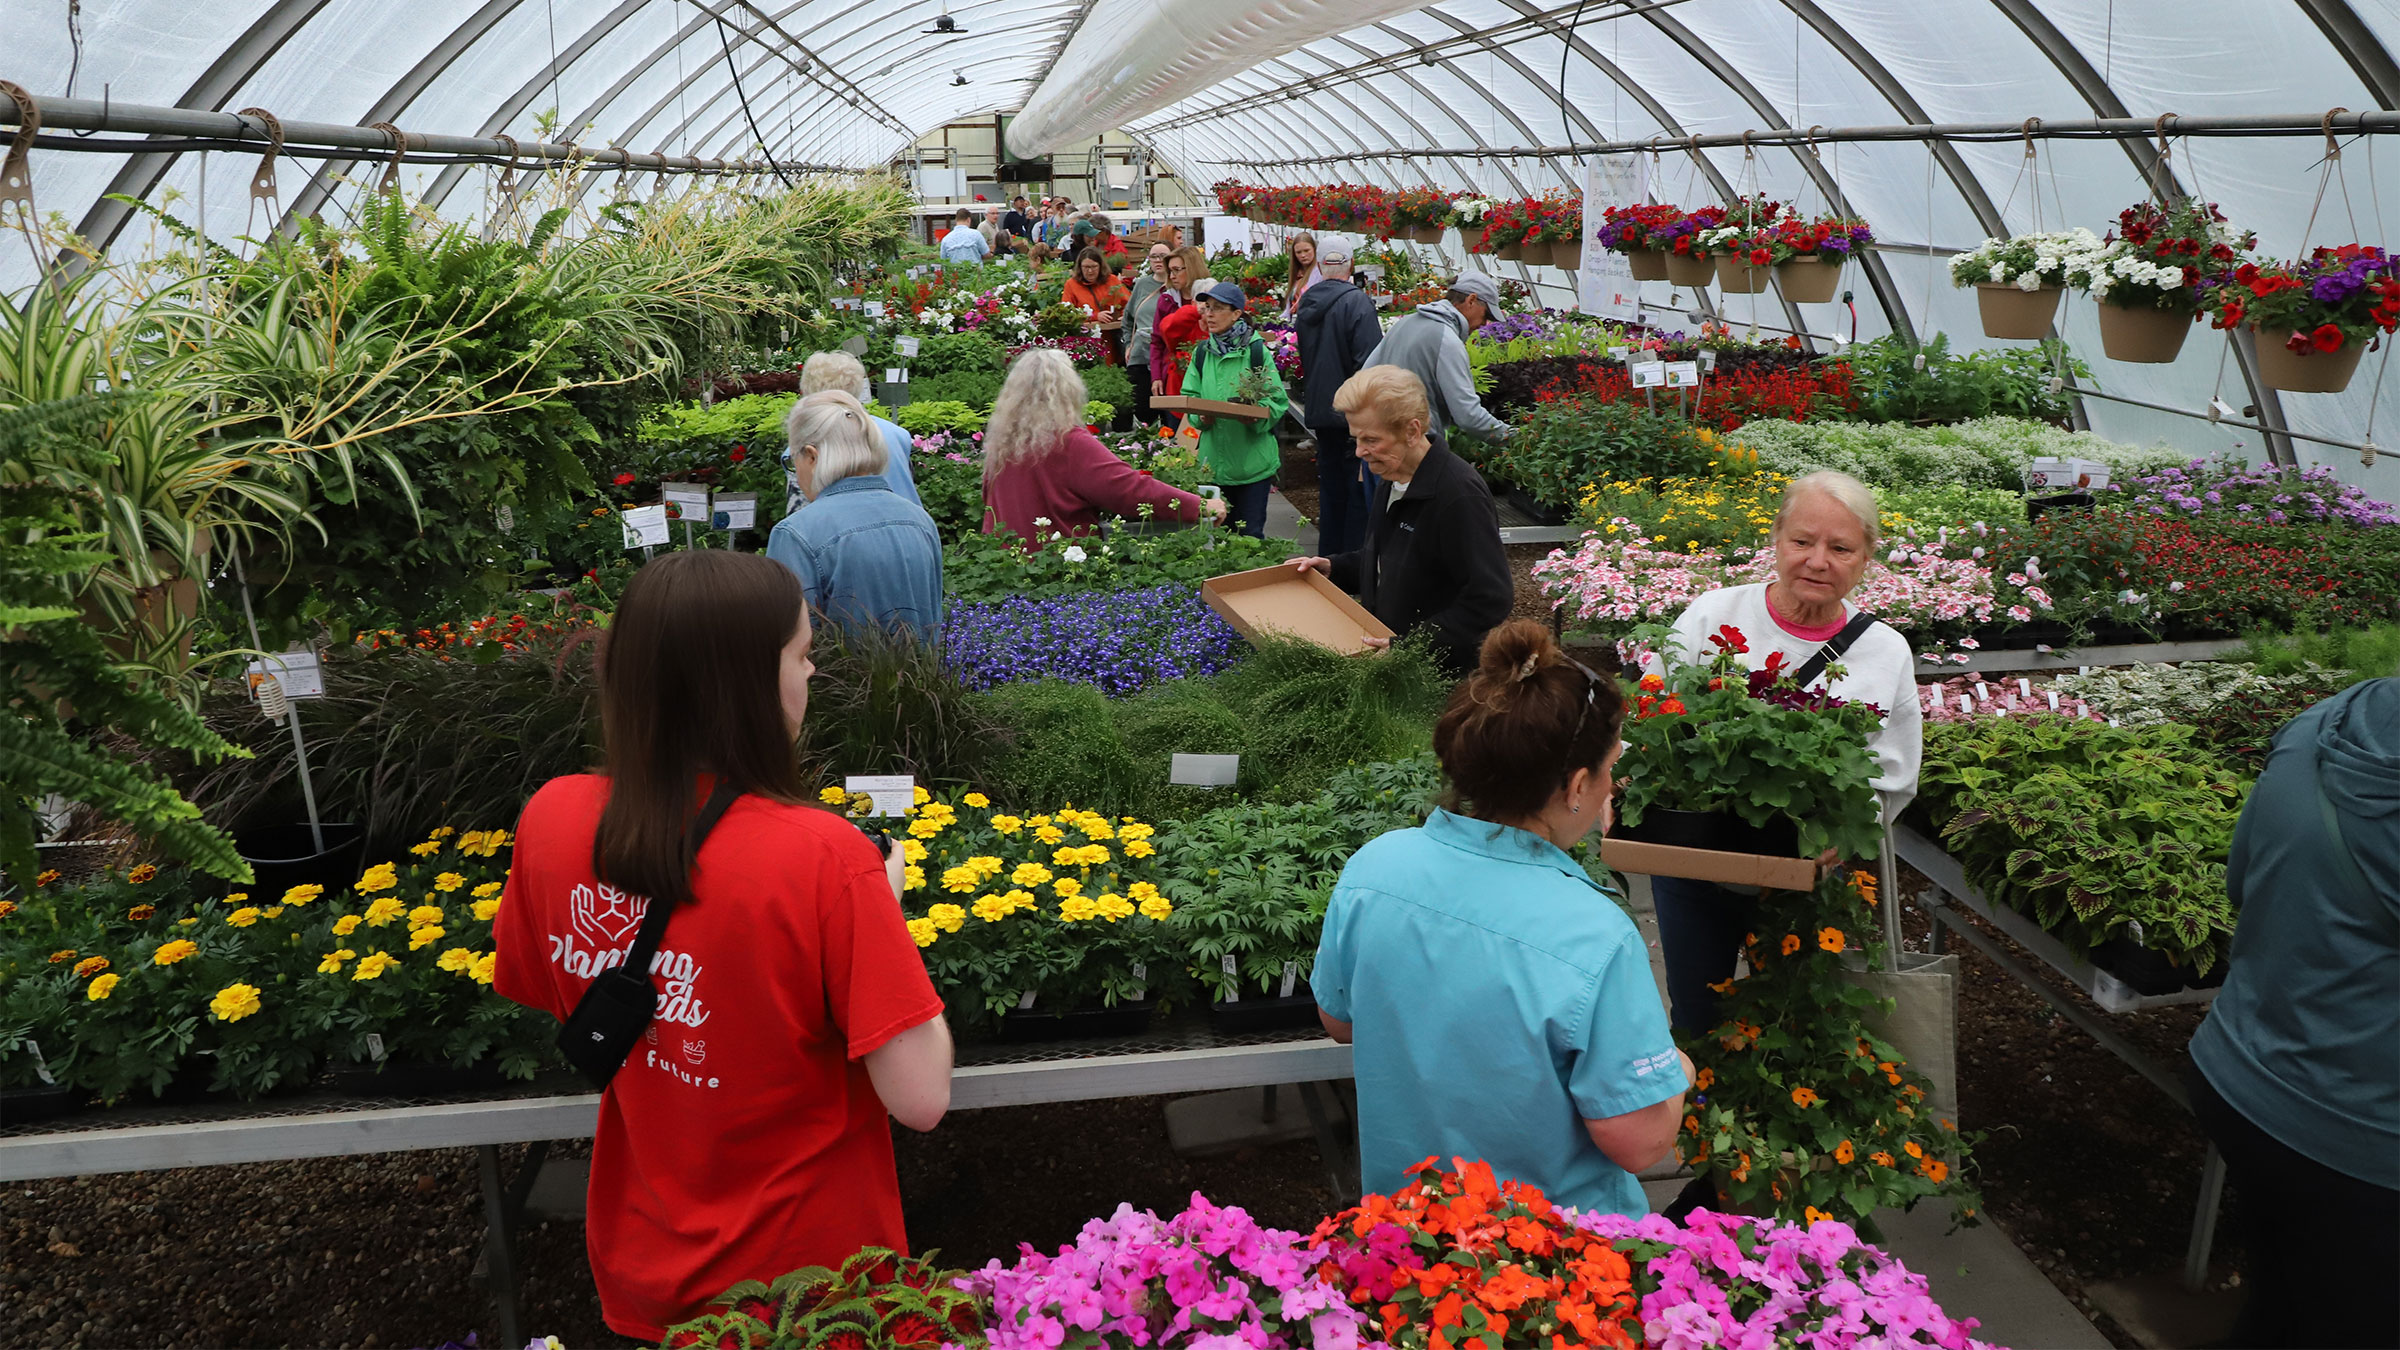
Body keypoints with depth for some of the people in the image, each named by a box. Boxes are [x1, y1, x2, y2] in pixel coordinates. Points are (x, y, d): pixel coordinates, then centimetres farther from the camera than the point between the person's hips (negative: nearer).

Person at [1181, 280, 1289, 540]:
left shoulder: (1256, 351, -6)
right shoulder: (1202, 352, 8)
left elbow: (1278, 401, -7)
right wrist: (1201, 416, -12)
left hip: (1252, 459, -4)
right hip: (1214, 458, 4)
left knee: (1251, 533, 1)